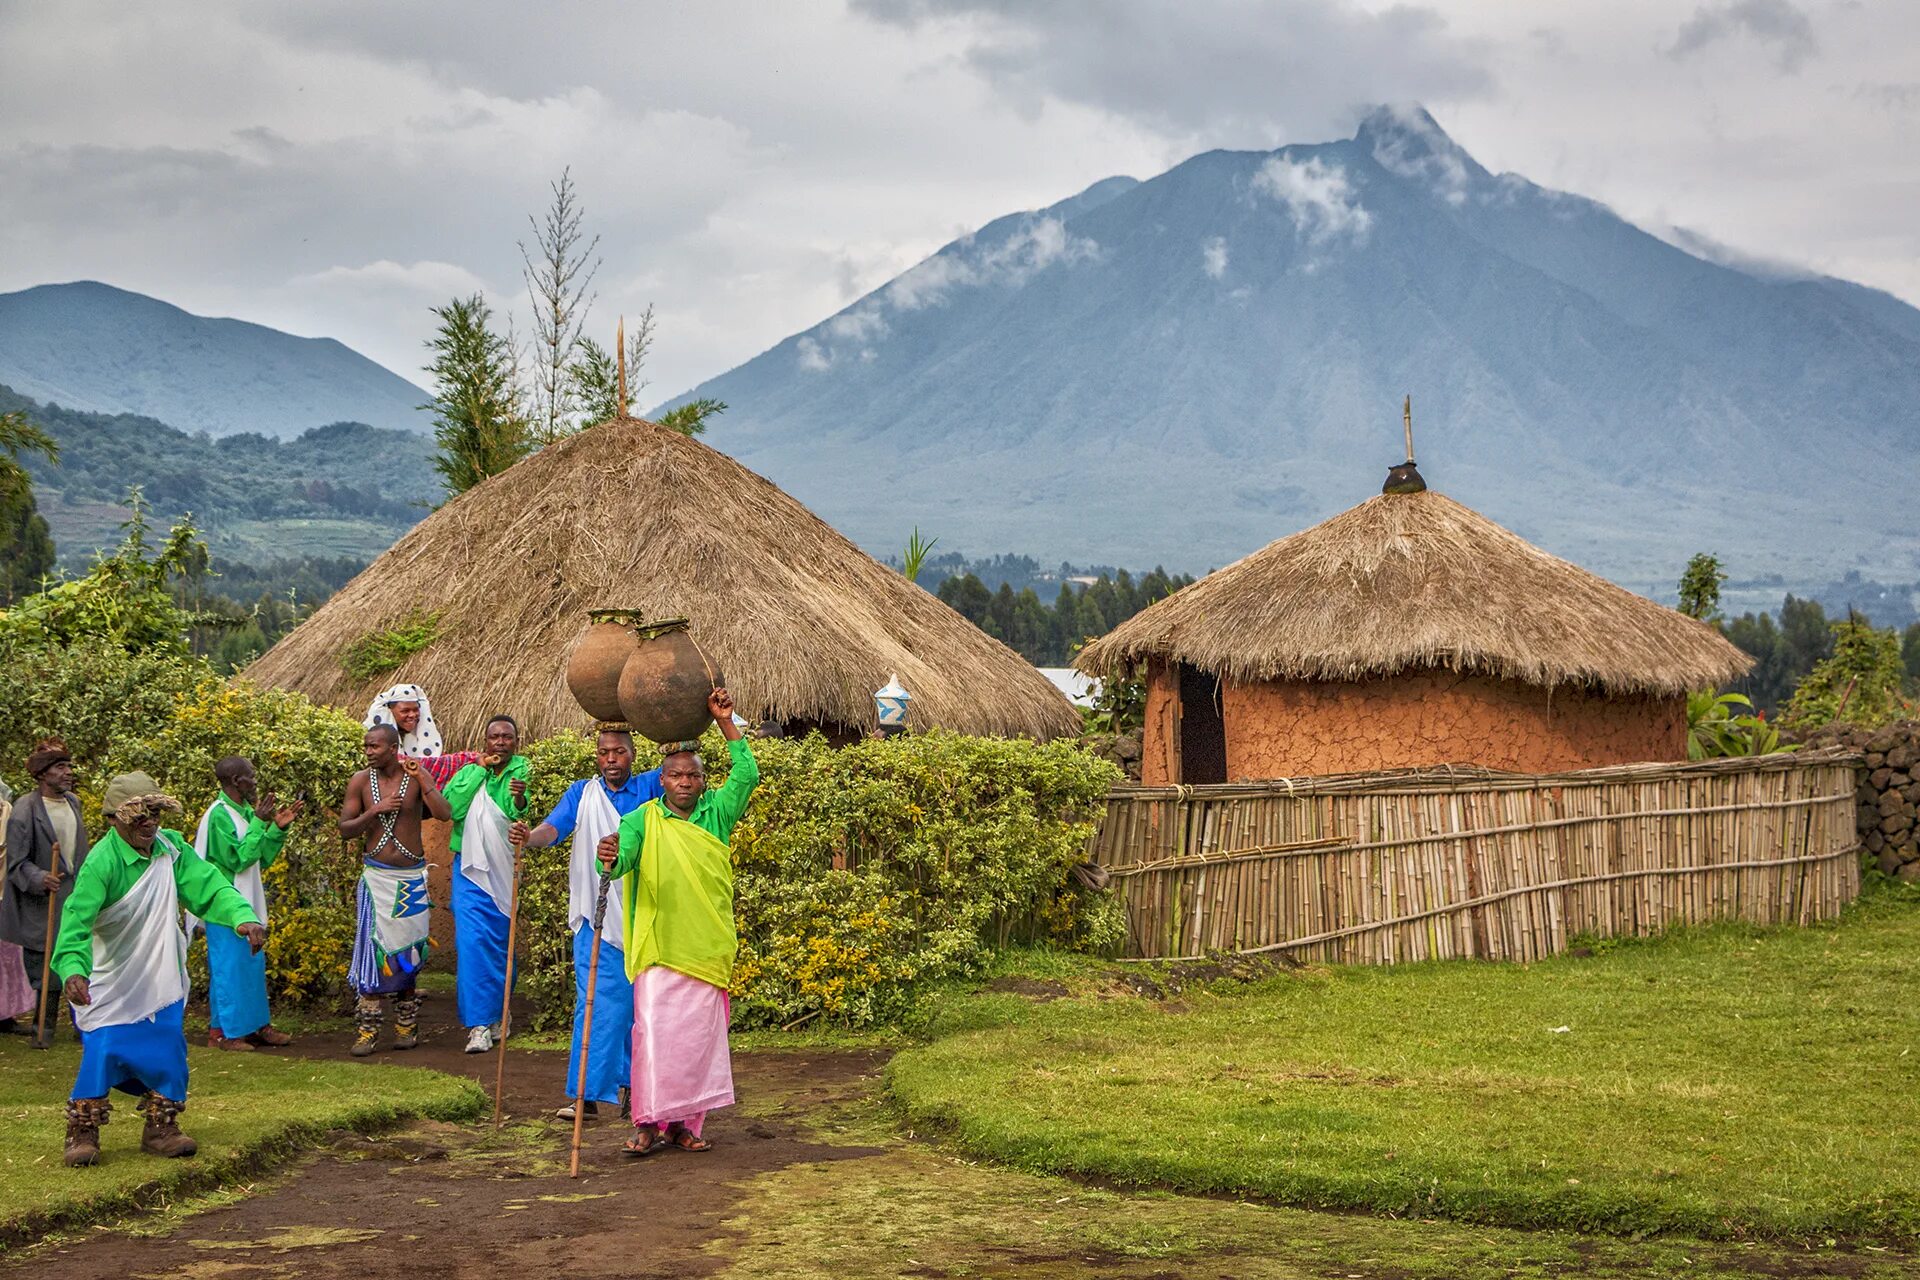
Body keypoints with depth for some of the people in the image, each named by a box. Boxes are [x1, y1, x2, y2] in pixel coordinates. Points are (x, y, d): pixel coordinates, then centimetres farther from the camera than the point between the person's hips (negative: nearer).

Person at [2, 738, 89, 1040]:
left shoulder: (73, 802, 8)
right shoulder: (25, 810, -13)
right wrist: (39, 879, -30)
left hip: (75, 896, 5)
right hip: (42, 902, -5)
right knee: (43, 966, 1)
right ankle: (44, 1025, 13)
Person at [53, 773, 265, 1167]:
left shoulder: (171, 848, -6)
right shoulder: (101, 863, -23)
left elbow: (209, 886, -15)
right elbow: (76, 919, -33)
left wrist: (244, 917, -35)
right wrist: (73, 969, -50)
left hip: (160, 979, 5)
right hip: (111, 982, -5)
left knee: (167, 1051, 4)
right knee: (103, 1051, -10)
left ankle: (161, 1130, 18)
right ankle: (82, 1133, 4)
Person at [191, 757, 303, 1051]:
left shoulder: (245, 810, 9)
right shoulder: (219, 815, -18)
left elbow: (262, 859, 14)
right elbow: (238, 859, -21)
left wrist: (278, 829, 2)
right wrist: (259, 824, -21)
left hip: (246, 902, 9)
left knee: (253, 963, 14)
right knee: (229, 965, -3)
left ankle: (256, 1025, 22)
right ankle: (221, 1032, 5)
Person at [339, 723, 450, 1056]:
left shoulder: (417, 777, -5)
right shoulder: (360, 781, -1)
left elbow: (444, 814, -17)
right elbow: (345, 829, -1)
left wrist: (421, 779, -25)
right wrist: (375, 810, -16)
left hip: (411, 877, 0)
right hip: (376, 876, 0)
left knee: (408, 951, 6)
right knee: (372, 949, -7)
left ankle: (406, 1027, 18)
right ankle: (367, 1031, -4)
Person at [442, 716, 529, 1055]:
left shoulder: (521, 770, -2)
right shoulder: (469, 772, 6)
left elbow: (518, 814, -20)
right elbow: (452, 805, -12)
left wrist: (519, 799, -42)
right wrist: (479, 769, -10)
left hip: (506, 871, -1)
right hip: (471, 868, 1)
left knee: (502, 945, 9)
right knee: (472, 941, -10)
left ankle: (498, 1015, 27)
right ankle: (478, 1024, -8)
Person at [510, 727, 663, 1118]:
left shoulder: (649, 788, 5)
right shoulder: (582, 794, 6)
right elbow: (553, 828, -8)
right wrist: (529, 837, -29)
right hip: (596, 920, -1)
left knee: (639, 1005, 9)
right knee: (596, 1004, -7)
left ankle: (635, 1083, 23)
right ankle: (586, 1094, -8)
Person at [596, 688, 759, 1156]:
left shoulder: (717, 813, 8)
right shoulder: (643, 820, 1)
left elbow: (747, 774, -1)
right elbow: (621, 861, -13)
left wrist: (725, 722, -7)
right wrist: (609, 860, -37)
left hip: (708, 950, 3)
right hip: (658, 947, -3)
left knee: (699, 1037, 5)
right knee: (654, 1033, -9)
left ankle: (684, 1122, 14)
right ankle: (648, 1123, -3)